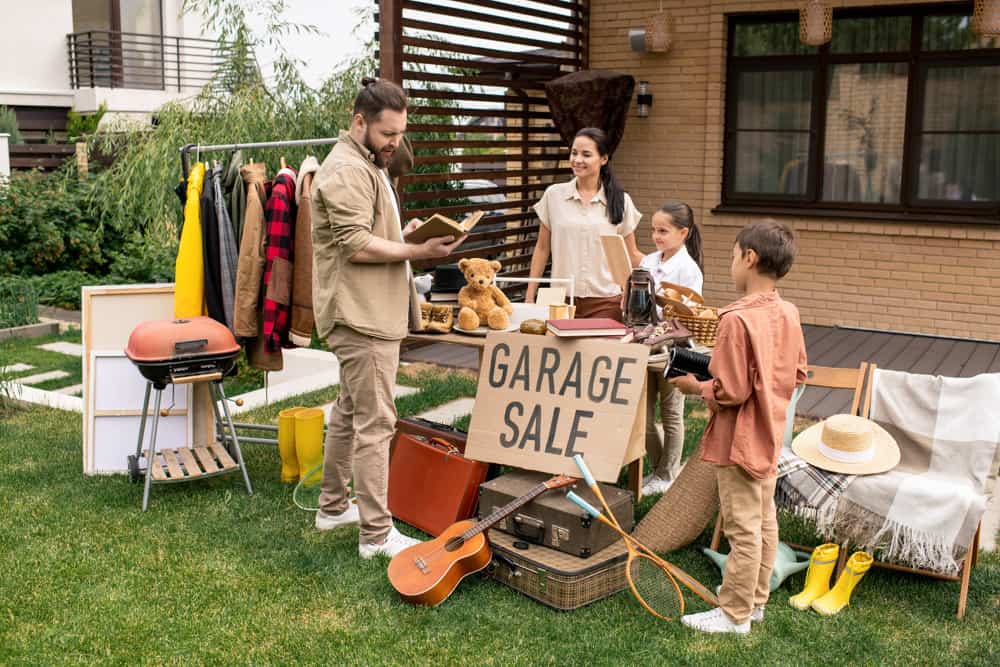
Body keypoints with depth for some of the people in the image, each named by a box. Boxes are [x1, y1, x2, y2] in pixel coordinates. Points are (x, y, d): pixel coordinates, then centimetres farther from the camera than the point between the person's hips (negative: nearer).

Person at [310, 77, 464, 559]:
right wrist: (416, 252, -19)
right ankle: (376, 534, -2)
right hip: (362, 318, -11)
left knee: (349, 412, 18)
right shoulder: (347, 171, -16)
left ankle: (333, 507, 30)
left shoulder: (367, 165, 20)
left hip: (365, 314, 11)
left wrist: (405, 231, 10)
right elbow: (357, 246, -23)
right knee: (375, 422, -8)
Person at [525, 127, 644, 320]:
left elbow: (631, 255, 8)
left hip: (605, 301, 0)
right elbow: (542, 248, 9)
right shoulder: (554, 195, 4)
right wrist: (529, 297, 6)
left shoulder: (620, 201, 2)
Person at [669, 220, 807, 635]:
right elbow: (797, 375, 11)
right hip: (770, 437, 9)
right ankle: (756, 600, 34)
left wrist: (696, 387, -8)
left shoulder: (737, 319, -25)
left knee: (743, 529, 1)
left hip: (739, 442, -9)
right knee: (764, 521, 19)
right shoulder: (789, 314, 1)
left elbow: (730, 393, -24)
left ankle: (734, 614, 14)